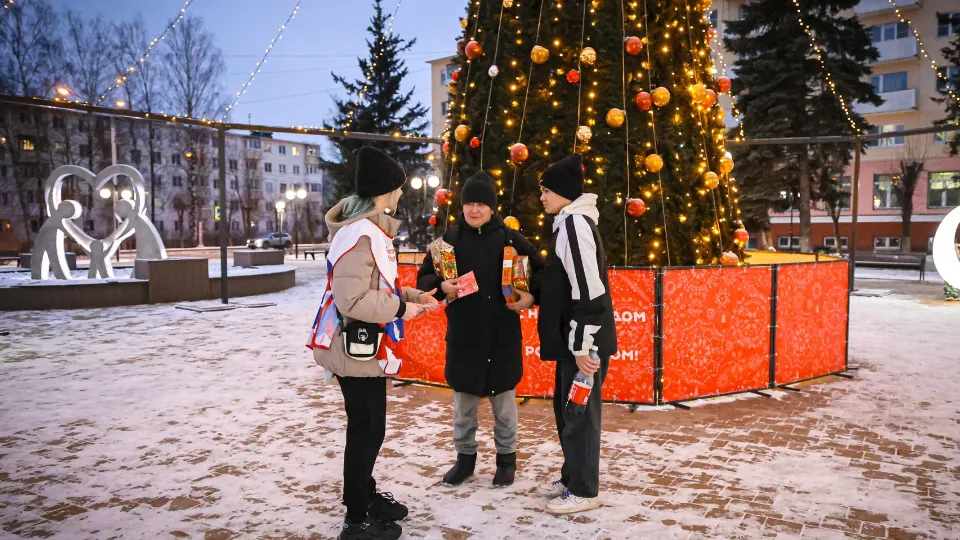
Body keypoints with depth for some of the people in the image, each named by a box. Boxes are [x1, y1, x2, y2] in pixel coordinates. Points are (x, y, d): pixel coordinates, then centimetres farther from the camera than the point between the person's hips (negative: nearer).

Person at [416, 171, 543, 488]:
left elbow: (541, 271, 5)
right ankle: (465, 457, 29)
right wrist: (441, 286, -15)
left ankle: (506, 458, 27)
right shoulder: (449, 239, 1)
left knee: (503, 399, 10)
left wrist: (532, 296, -12)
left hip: (503, 335, -1)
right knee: (463, 399, 12)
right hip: (462, 335, 1)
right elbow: (423, 277, 6)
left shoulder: (510, 239, -2)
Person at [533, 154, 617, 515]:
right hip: (576, 339, 10)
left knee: (579, 412, 0)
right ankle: (572, 477, 31)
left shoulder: (574, 224, -16)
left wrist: (582, 346, -21)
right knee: (566, 408, 18)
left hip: (584, 341, -10)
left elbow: (588, 291, -22)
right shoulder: (570, 223, 15)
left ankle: (584, 490, 13)